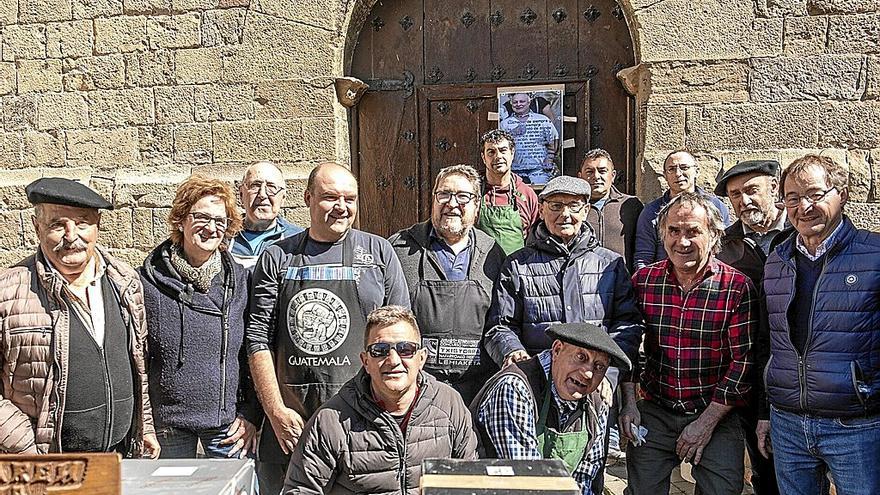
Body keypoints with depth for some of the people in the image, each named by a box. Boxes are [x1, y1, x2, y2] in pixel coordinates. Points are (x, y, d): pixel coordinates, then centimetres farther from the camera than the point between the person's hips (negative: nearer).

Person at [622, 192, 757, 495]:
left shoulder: (737, 288, -11)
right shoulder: (643, 280, -2)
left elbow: (744, 359, -11)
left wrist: (707, 422, -12)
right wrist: (628, 403, -1)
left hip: (717, 415, -2)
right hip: (654, 413, 2)